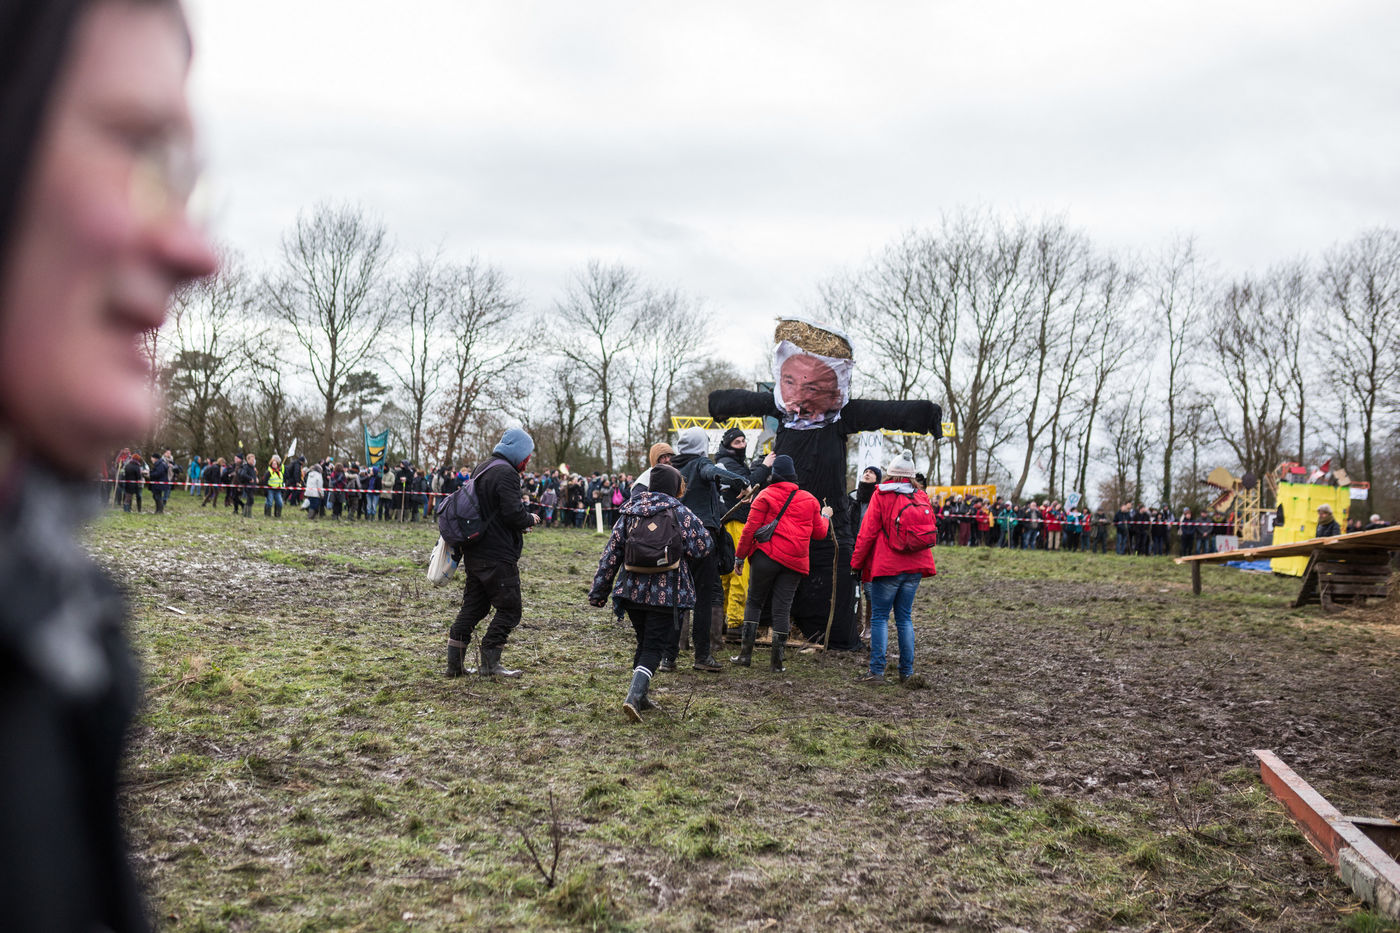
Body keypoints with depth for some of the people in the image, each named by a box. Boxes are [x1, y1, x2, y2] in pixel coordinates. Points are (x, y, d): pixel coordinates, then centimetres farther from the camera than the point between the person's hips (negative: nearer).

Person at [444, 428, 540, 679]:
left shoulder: (481, 468, 16)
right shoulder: (507, 473, -15)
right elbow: (513, 513, -23)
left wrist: (522, 519, 13)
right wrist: (530, 519, -2)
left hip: (474, 553, 9)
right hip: (498, 556, -9)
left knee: (472, 606, 14)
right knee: (509, 608, 0)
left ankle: (454, 663, 15)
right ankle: (489, 662, 2)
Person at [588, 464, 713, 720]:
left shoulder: (630, 512, 8)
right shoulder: (679, 513, -6)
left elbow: (611, 553, 7)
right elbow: (703, 547, -6)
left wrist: (599, 591, 11)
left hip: (631, 591, 5)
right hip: (665, 594, -5)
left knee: (644, 642, 20)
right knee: (654, 647, 0)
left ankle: (640, 698, 24)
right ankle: (634, 696, -17)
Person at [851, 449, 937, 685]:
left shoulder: (882, 496, -6)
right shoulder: (921, 497, 7)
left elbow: (867, 532, -6)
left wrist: (857, 562, 1)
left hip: (886, 566, -5)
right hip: (914, 567, 5)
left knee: (880, 617, 0)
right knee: (904, 617, 11)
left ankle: (877, 670, -4)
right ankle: (907, 671, 13)